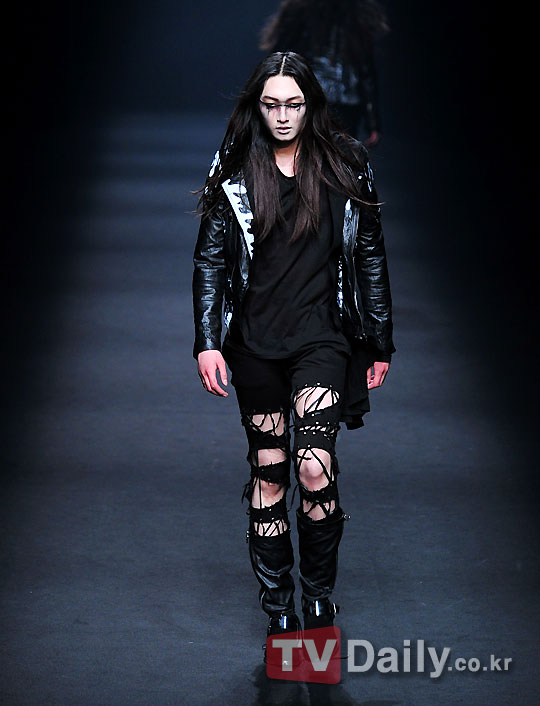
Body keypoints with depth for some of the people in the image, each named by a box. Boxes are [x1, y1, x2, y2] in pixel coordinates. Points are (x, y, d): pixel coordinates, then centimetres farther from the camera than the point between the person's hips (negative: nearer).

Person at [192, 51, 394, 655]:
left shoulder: (343, 168, 4)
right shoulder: (234, 174, 5)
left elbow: (370, 257, 9)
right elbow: (209, 260, 6)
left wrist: (380, 344, 9)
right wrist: (206, 342, -4)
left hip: (321, 334, -2)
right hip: (255, 343, 2)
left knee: (314, 469, -17)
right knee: (267, 474, 5)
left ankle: (319, 599, 0)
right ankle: (278, 611, 13)